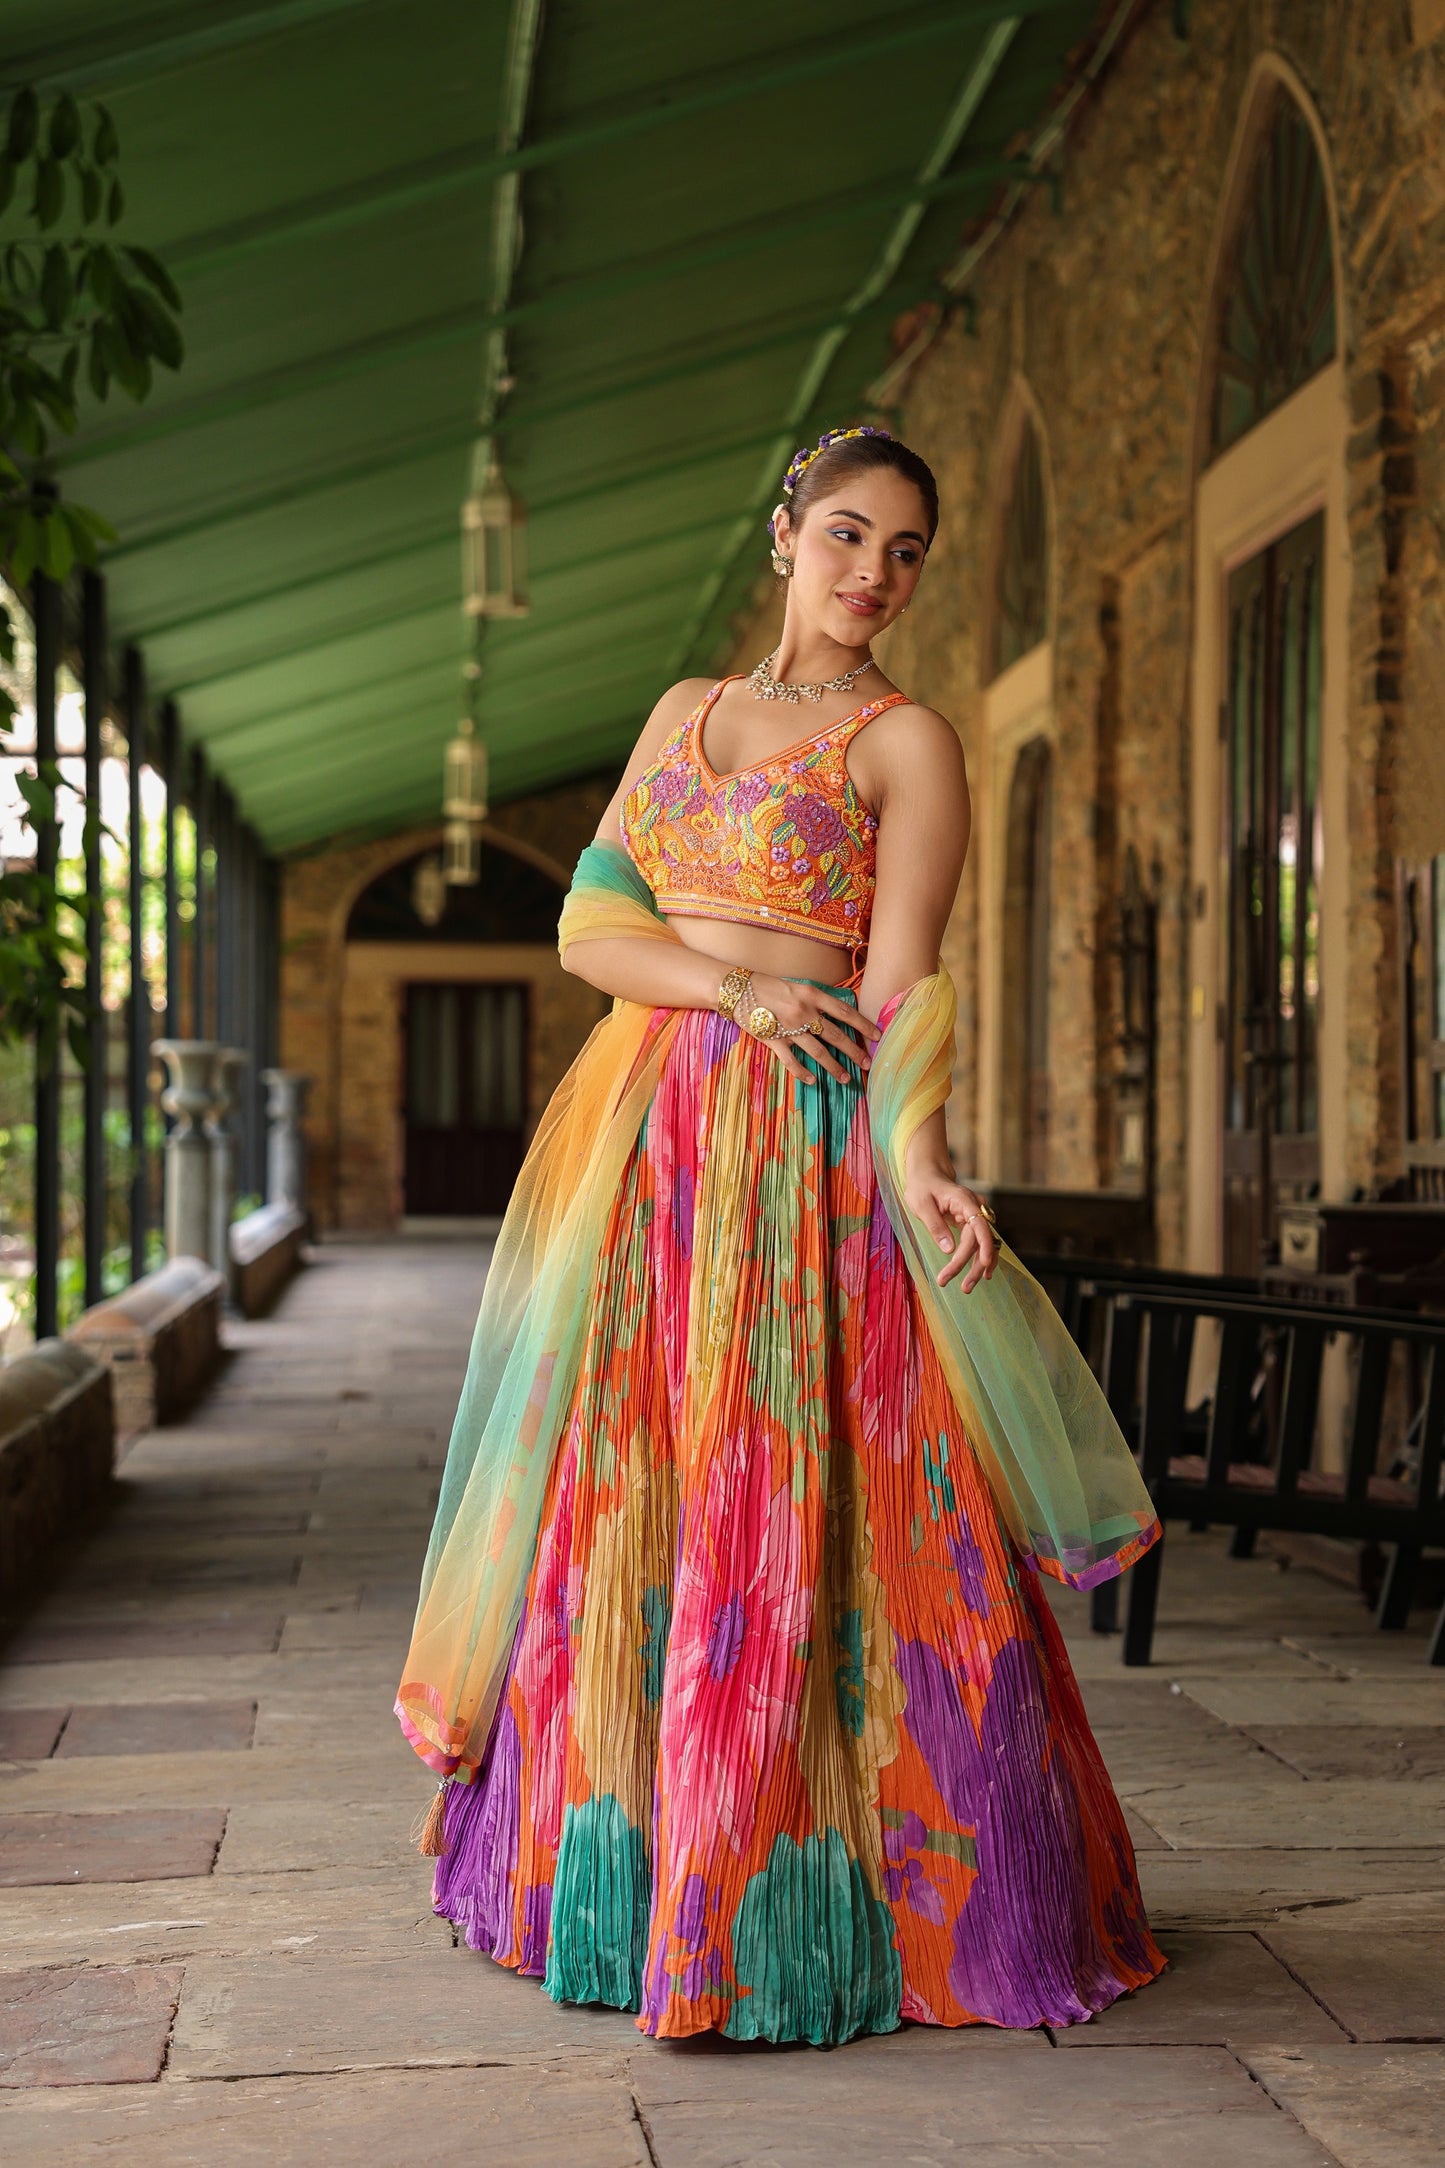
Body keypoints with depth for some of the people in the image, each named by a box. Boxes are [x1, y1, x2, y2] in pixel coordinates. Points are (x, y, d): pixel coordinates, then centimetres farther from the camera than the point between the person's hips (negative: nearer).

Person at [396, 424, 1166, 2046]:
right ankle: (619, 1872, 17)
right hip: (641, 1132, 5)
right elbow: (589, 925, 8)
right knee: (621, 1495, 5)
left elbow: (900, 983, -9)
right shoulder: (684, 713, 17)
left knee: (780, 1509, -7)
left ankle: (790, 1903, 2)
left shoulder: (910, 741, 2)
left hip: (804, 1150, -5)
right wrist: (738, 986, -10)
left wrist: (918, 1159, -26)